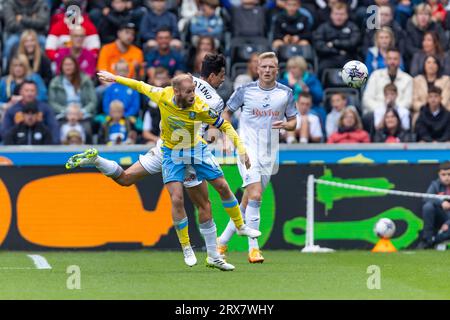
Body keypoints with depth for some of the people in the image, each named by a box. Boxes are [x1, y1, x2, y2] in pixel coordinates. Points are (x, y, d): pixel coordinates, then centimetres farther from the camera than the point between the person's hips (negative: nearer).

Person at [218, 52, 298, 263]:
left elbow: (293, 121, 12)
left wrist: (285, 125, -11)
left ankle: (222, 241, 22)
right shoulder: (245, 91, -3)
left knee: (247, 202, 8)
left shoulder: (286, 93, 3)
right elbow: (227, 111, 11)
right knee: (255, 196, -20)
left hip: (269, 154, 4)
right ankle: (253, 248, -17)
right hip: (247, 149, -4)